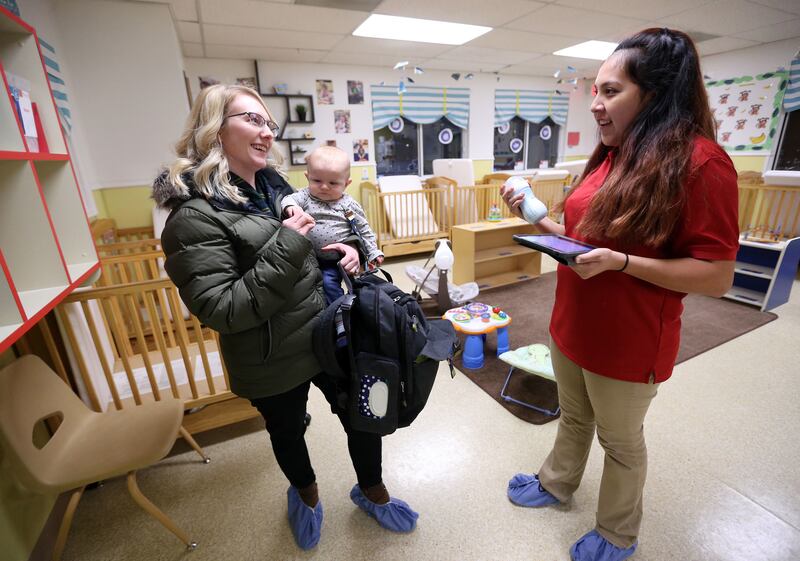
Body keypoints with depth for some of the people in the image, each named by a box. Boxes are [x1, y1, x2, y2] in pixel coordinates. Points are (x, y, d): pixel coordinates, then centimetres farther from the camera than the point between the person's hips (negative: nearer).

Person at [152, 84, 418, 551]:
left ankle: (371, 490, 48)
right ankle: (305, 492, 57)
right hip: (274, 363, -5)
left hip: (330, 335, 6)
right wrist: (286, 246, -27)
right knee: (288, 433, 23)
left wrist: (344, 249, -6)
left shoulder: (271, 184, 3)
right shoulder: (195, 214, -19)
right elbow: (222, 311, -24)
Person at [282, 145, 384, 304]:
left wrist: (373, 253, -1)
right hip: (308, 257, 4)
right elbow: (289, 199, -17)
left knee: (329, 282, -17)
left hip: (334, 261, -3)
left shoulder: (349, 205, -6)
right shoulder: (306, 196, -1)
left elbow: (363, 230, 0)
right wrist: (290, 206, -40)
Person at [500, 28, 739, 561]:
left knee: (620, 441, 17)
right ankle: (556, 484, 52)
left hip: (627, 343, -6)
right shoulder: (609, 156, 5)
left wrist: (620, 262, -28)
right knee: (573, 417, 26)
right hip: (572, 326, 7)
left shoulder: (700, 161, -18)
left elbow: (717, 276, -18)